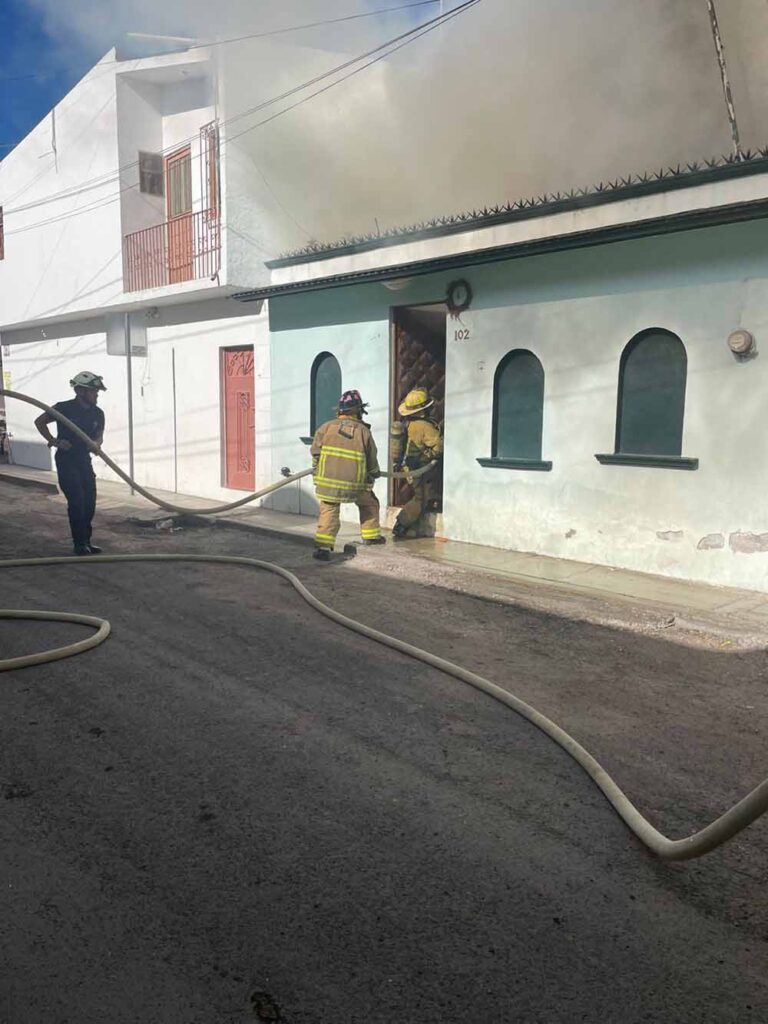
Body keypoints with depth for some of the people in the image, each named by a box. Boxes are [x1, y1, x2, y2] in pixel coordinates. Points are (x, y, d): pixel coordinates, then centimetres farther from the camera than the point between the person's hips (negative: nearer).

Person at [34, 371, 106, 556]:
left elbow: (99, 435, 8)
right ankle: (80, 543, -3)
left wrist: (96, 443, -16)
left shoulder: (97, 413, 2)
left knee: (90, 501, 6)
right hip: (66, 460, -6)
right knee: (76, 501, -11)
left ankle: (86, 541, 18)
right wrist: (54, 441, -9)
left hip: (84, 459, 6)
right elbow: (39, 422, 0)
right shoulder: (64, 408, -12)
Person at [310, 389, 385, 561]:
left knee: (328, 511, 5)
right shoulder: (364, 431, 1)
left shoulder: (326, 427, 1)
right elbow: (372, 460, 7)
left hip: (328, 479, 0)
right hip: (356, 482, 0)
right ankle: (371, 535, 35)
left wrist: (316, 471, 20)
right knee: (369, 504, 25)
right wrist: (375, 473, 28)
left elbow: (315, 452, 2)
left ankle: (323, 546, -9)